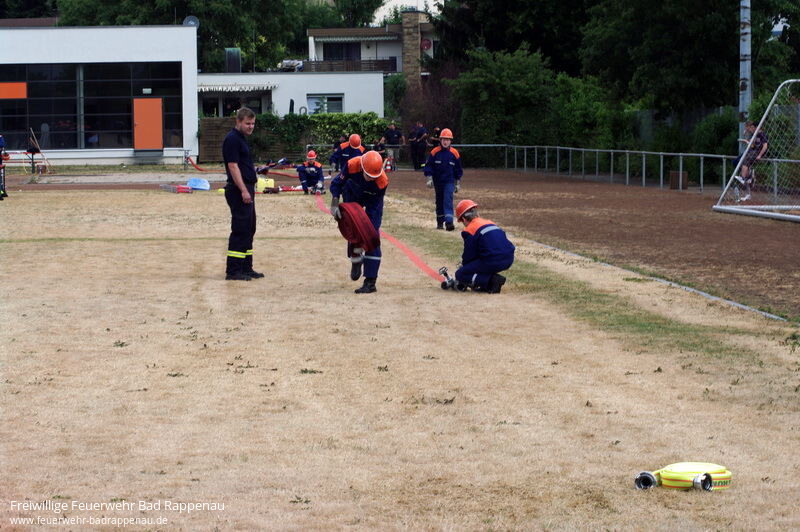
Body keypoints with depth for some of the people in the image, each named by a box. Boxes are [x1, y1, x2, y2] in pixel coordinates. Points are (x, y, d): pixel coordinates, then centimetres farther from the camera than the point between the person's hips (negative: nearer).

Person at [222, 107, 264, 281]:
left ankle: (246, 268, 20)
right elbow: (233, 166, -20)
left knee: (249, 230, 14)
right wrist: (244, 190, -23)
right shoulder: (232, 139, -14)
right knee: (240, 230, -9)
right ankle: (233, 271, -7)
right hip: (238, 190, -10)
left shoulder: (242, 138, 18)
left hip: (247, 189, 10)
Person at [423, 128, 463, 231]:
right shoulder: (435, 152, -4)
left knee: (448, 200, -16)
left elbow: (458, 169, 8)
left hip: (449, 181, -2)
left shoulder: (454, 153, -2)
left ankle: (449, 222, -24)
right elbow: (428, 165, 1)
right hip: (437, 181, 2)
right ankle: (440, 222, 25)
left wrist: (458, 183, 9)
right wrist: (429, 179, -8)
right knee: (439, 202, 13)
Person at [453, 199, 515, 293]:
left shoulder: (469, 230, -1)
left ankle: (492, 281, -11)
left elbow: (468, 256, 2)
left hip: (492, 262, -8)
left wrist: (463, 267, 24)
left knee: (460, 275, 5)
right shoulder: (490, 223, 23)